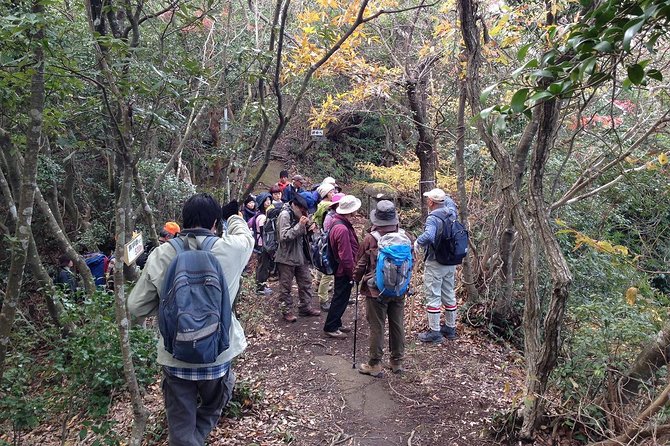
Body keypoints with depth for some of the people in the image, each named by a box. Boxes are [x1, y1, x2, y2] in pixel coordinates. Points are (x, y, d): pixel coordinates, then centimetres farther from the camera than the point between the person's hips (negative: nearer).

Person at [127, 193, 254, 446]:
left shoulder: (160, 255, -10)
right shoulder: (230, 249, -12)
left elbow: (136, 307, -5)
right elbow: (246, 236, 13)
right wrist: (233, 216, 32)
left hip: (174, 356, 1)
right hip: (218, 354, -1)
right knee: (211, 411, 30)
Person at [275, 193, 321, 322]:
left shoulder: (301, 214, 8)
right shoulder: (285, 215, -16)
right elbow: (284, 236, -23)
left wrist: (310, 227, -3)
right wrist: (299, 225, -27)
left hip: (301, 255, 8)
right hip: (287, 257, -8)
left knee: (306, 282, 14)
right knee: (285, 286, 4)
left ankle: (305, 307, 27)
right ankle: (286, 311, 15)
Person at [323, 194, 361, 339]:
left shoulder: (338, 222, 5)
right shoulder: (342, 229, -29)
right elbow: (345, 256, -27)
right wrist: (352, 273, -15)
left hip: (340, 270, 10)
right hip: (344, 271, -10)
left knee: (340, 298, 20)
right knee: (340, 299, 3)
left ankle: (336, 324, 33)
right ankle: (330, 328, 15)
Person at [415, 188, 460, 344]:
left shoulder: (433, 218, -21)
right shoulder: (452, 214, 2)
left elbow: (428, 236, -38)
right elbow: (450, 202, 25)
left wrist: (418, 242, -22)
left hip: (435, 263, -8)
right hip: (451, 262, 8)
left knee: (433, 297, 0)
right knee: (449, 295, 17)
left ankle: (434, 332, 4)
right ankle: (450, 328, 29)